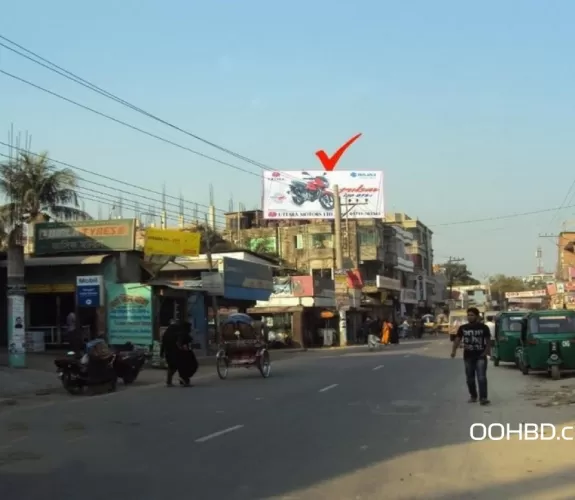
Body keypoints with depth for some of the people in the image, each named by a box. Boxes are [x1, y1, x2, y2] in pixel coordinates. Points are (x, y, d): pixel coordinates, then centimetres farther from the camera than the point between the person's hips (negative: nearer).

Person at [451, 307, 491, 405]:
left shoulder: (483, 327, 0)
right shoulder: (463, 328, 4)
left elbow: (488, 340, 6)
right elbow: (458, 339, 1)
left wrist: (487, 350, -8)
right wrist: (454, 350, -14)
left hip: (480, 356, -3)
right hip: (468, 356, 3)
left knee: (481, 377, -12)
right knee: (470, 378, 10)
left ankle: (483, 398, -15)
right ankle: (473, 396, 25)